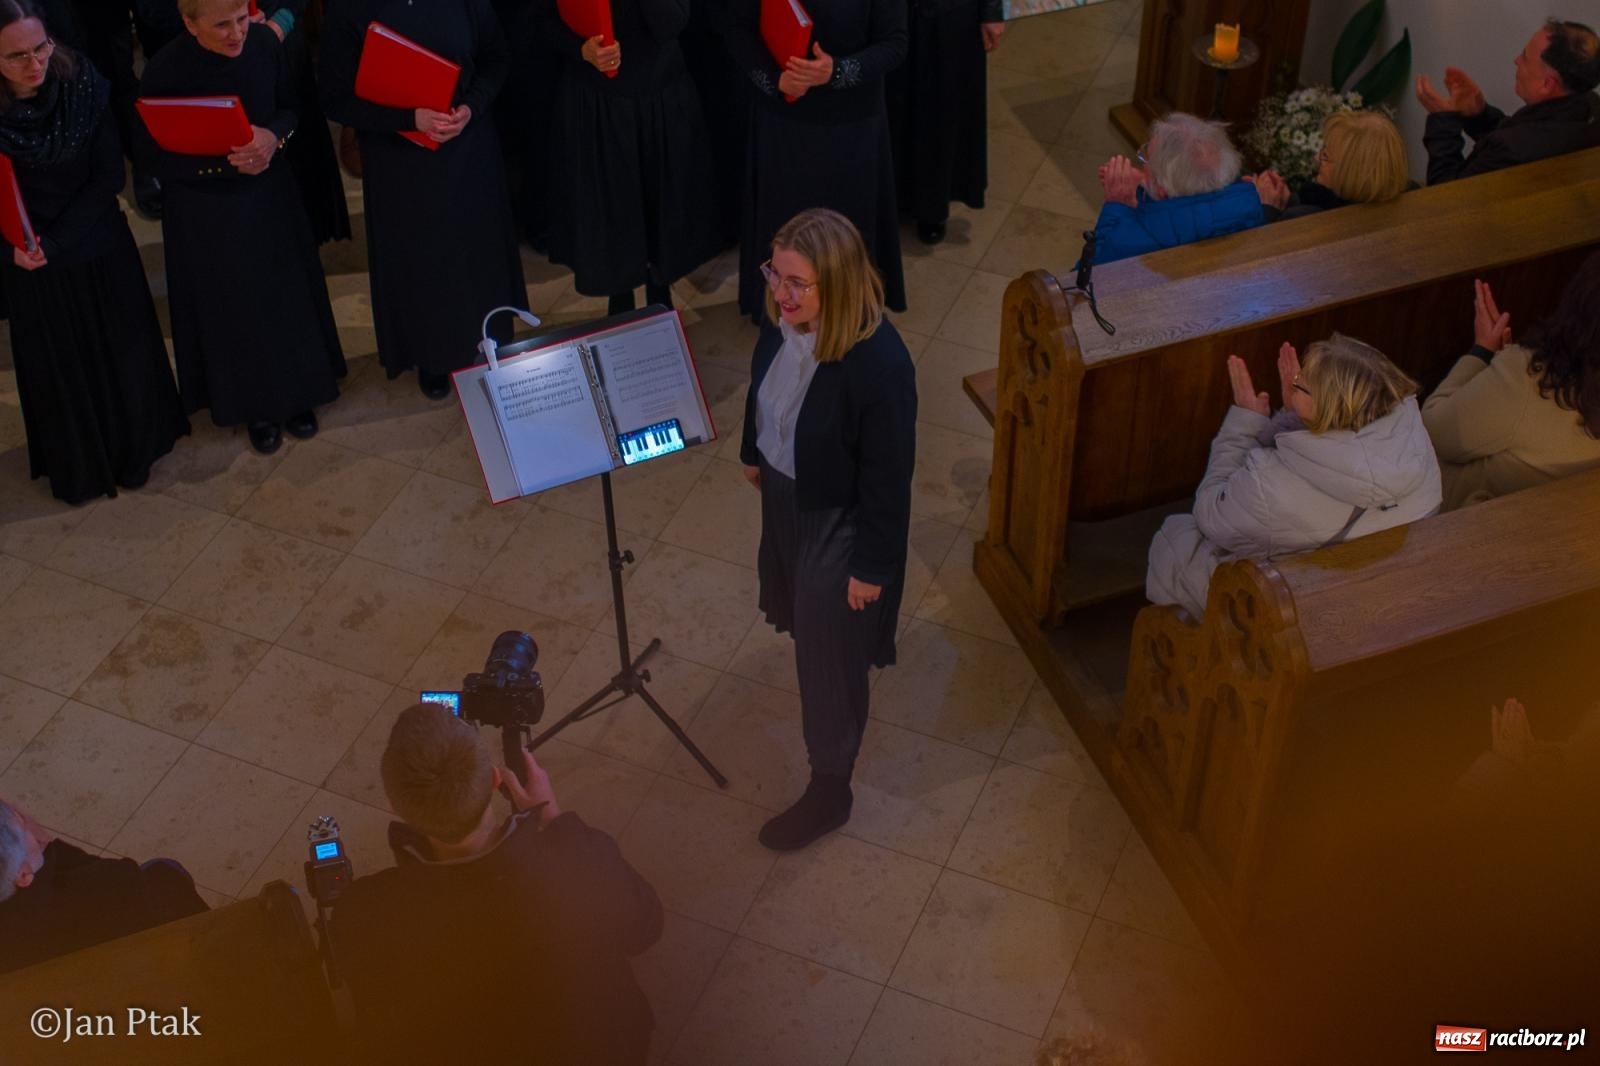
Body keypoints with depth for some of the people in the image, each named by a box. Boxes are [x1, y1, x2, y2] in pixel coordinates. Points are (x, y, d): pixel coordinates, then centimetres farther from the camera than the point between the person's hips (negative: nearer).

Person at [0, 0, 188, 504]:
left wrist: (55, 242, -17)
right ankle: (78, 465, 38)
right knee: (58, 365, 16)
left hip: (99, 245, 1)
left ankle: (131, 446, 41)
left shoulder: (83, 85, -19)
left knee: (119, 353, 16)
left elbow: (109, 175, -12)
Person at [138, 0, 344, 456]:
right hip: (206, 212, -3)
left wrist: (274, 137, -20)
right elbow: (159, 158, -14)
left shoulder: (264, 42, -14)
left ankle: (295, 394, 39)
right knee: (234, 312, 13)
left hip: (270, 195, 3)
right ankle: (255, 406, 33)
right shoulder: (165, 72, -23)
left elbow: (290, 106, 2)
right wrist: (226, 162, -27)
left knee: (287, 298, 17)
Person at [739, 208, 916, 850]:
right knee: (794, 607, 34)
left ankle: (830, 791, 33)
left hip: (838, 519, -7)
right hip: (783, 491, 7)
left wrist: (873, 566, -16)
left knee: (828, 656, 11)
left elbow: (888, 478, -25)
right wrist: (753, 453, 20)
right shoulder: (783, 317, -18)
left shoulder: (878, 364, -37)